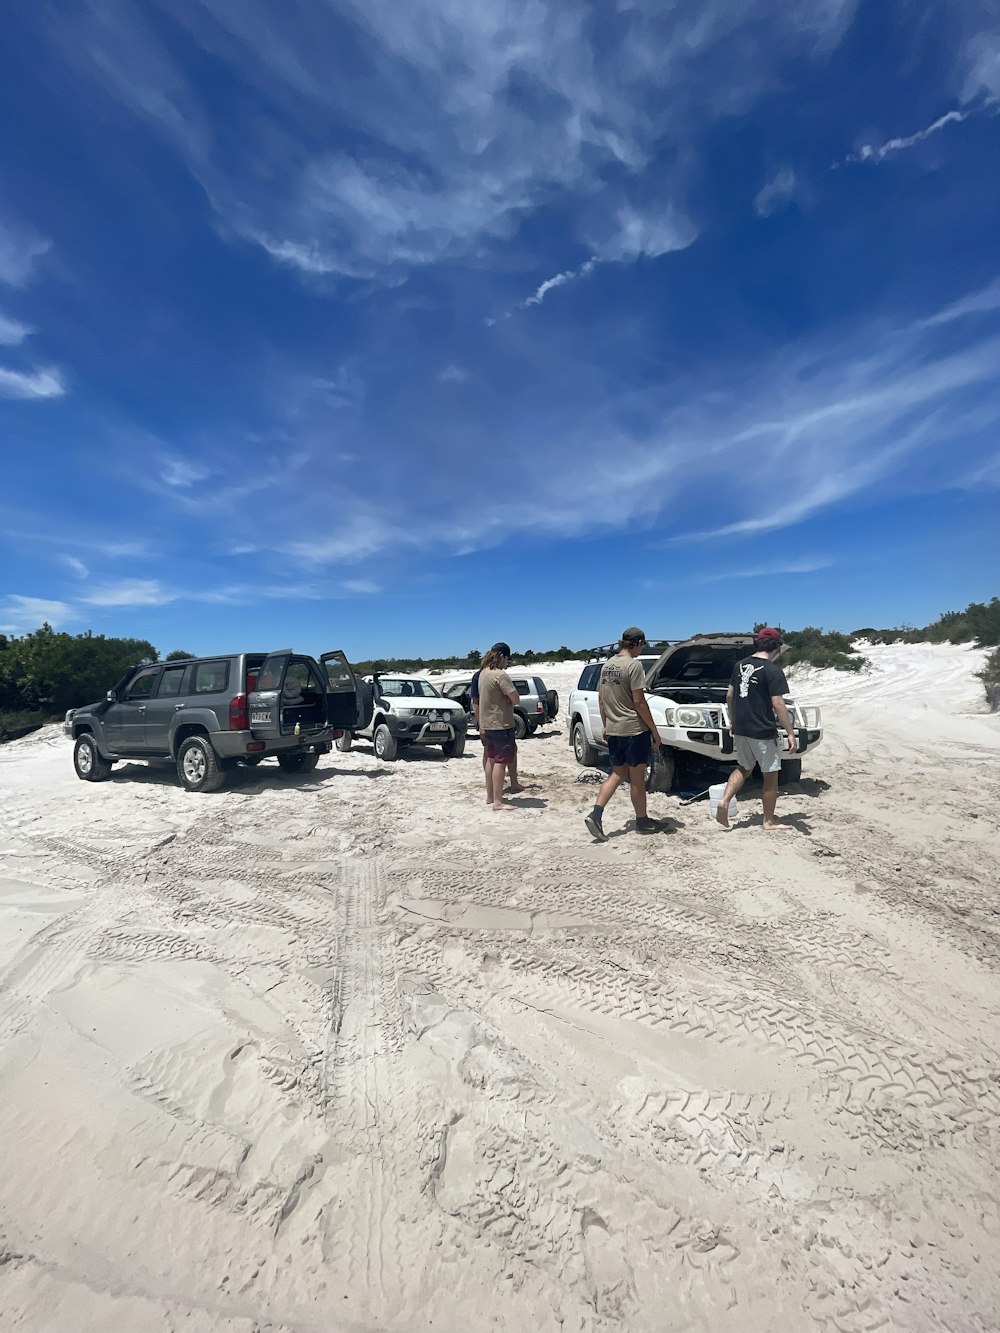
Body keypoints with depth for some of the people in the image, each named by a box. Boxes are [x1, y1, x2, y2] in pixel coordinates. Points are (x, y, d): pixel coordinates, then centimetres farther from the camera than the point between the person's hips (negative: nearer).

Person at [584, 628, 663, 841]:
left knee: (617, 774, 14)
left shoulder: (607, 664, 8)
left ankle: (595, 814, 1)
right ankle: (642, 822, 22)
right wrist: (654, 729, -8)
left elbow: (601, 698, 12)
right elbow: (639, 702, -16)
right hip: (634, 729, -7)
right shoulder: (633, 665, -15)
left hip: (613, 730, 7)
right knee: (637, 778, 7)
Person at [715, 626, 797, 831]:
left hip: (740, 729, 6)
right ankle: (769, 821, 17)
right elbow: (778, 705, -17)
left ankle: (724, 801, 4)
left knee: (743, 768, 21)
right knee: (770, 775, 8)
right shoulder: (772, 671, -14)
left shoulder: (740, 665, 7)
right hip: (762, 731, -6)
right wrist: (790, 733, -11)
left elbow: (729, 695, 12)